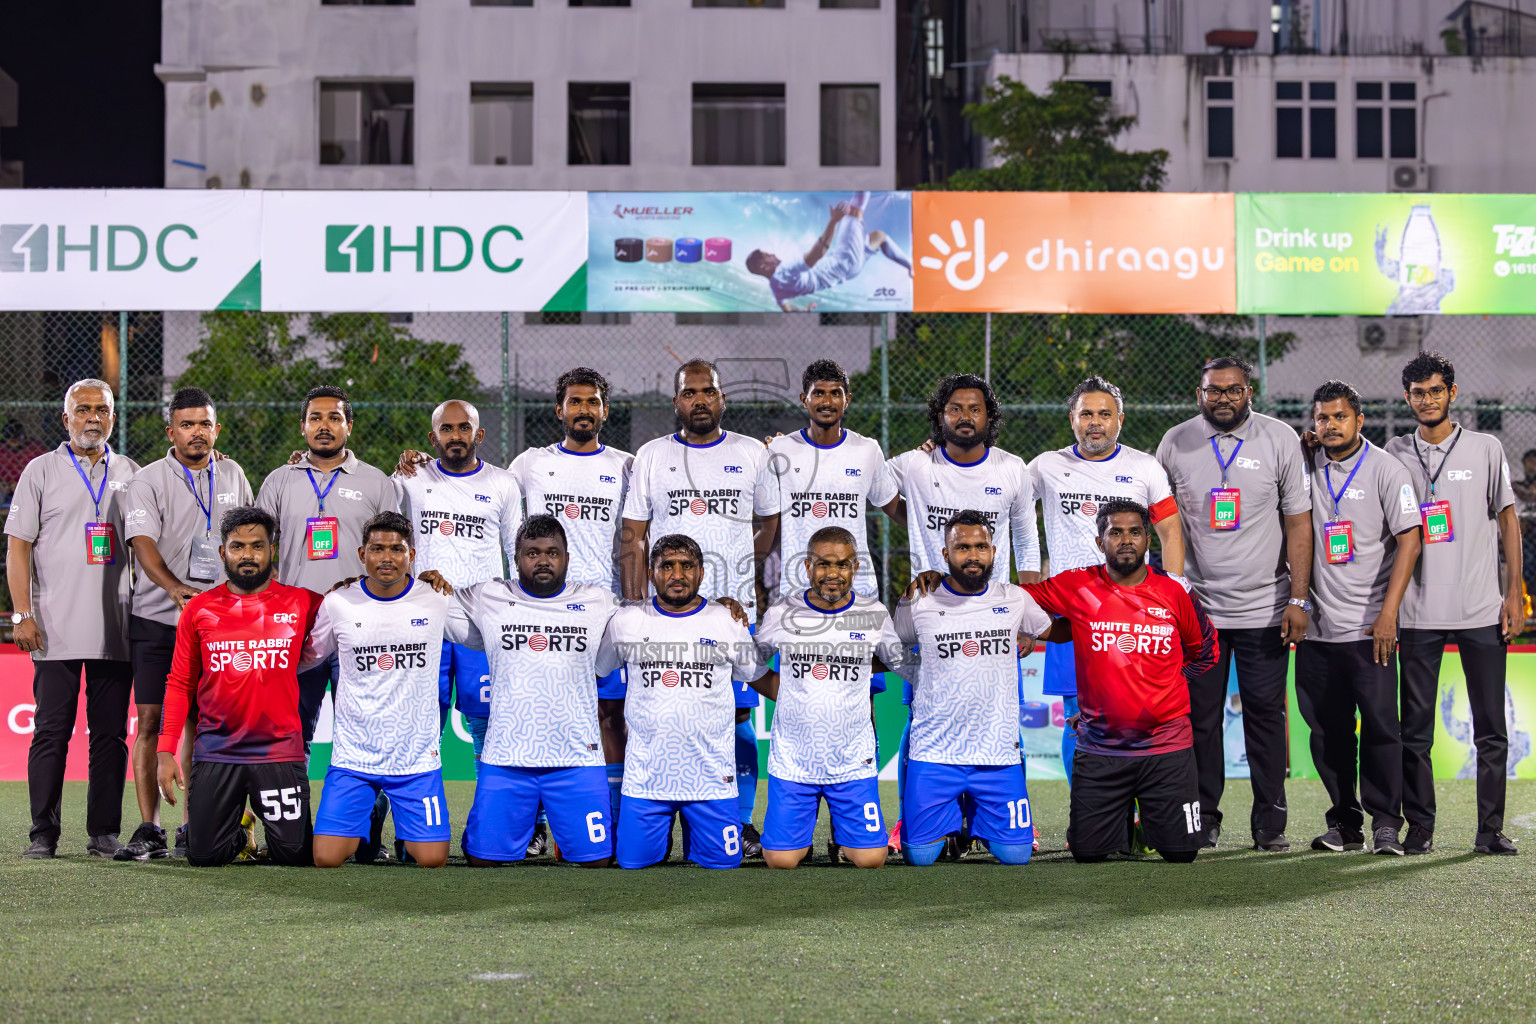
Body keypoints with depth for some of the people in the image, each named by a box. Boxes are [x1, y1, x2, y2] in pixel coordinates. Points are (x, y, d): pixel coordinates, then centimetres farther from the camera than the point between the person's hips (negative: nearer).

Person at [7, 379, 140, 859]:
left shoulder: (131, 474, 13)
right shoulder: (42, 471, 7)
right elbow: (19, 546, 3)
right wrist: (23, 614, -7)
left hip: (116, 631, 2)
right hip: (55, 629, -2)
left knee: (111, 733, 2)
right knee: (51, 730, -2)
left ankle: (104, 833, 8)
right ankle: (43, 834, 4)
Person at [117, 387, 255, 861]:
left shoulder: (233, 476, 12)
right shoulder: (148, 480, -2)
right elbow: (142, 542, -15)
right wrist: (175, 587, -29)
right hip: (156, 616, -3)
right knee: (150, 721, -5)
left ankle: (191, 828, 9)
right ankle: (149, 830, -1)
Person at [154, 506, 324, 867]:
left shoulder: (302, 603, 1)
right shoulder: (198, 610, 4)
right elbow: (180, 685, 7)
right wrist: (166, 752, 1)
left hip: (280, 752, -1)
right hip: (215, 752, 1)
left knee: (296, 855, -4)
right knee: (204, 856, -3)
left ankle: (270, 821, 30)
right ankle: (240, 831, 31)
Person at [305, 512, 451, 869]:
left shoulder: (438, 600, -1)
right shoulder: (337, 604, -1)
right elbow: (309, 656, 15)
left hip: (417, 757, 0)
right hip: (353, 756, 0)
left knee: (431, 860, -8)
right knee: (327, 859, -9)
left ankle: (409, 838, 23)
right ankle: (363, 824, 21)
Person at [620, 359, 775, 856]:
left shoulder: (753, 454, 8)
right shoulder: (651, 457, 6)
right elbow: (633, 539, 6)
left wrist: (740, 563, 3)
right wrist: (634, 609, -1)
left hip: (735, 609, 0)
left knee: (736, 716, 0)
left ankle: (741, 822, 9)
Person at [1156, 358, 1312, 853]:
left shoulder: (1280, 440, 0)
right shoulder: (1175, 444, 4)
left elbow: (1298, 522, -1)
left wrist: (1298, 598, -7)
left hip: (1264, 607, -1)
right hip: (1198, 604, 1)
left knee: (1265, 715, 1)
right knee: (1200, 716, 3)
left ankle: (1270, 824, 9)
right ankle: (1203, 819, 14)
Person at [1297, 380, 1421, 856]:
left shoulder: (1385, 469, -3)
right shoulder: (1305, 466, 9)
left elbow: (1409, 541, -8)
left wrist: (1388, 613, -15)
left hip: (1370, 625, -4)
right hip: (1317, 623, 4)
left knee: (1380, 723, -6)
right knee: (1326, 728, 5)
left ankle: (1385, 822, 3)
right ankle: (1344, 822, 15)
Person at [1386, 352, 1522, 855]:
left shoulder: (1485, 449, 6)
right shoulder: (1394, 454, 7)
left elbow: (1507, 519, 6)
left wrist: (1514, 594, 1)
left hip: (1481, 610, -1)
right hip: (1419, 612, 1)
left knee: (1491, 729, 1)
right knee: (1416, 728, 2)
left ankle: (1490, 830, 7)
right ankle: (1420, 828, 10)